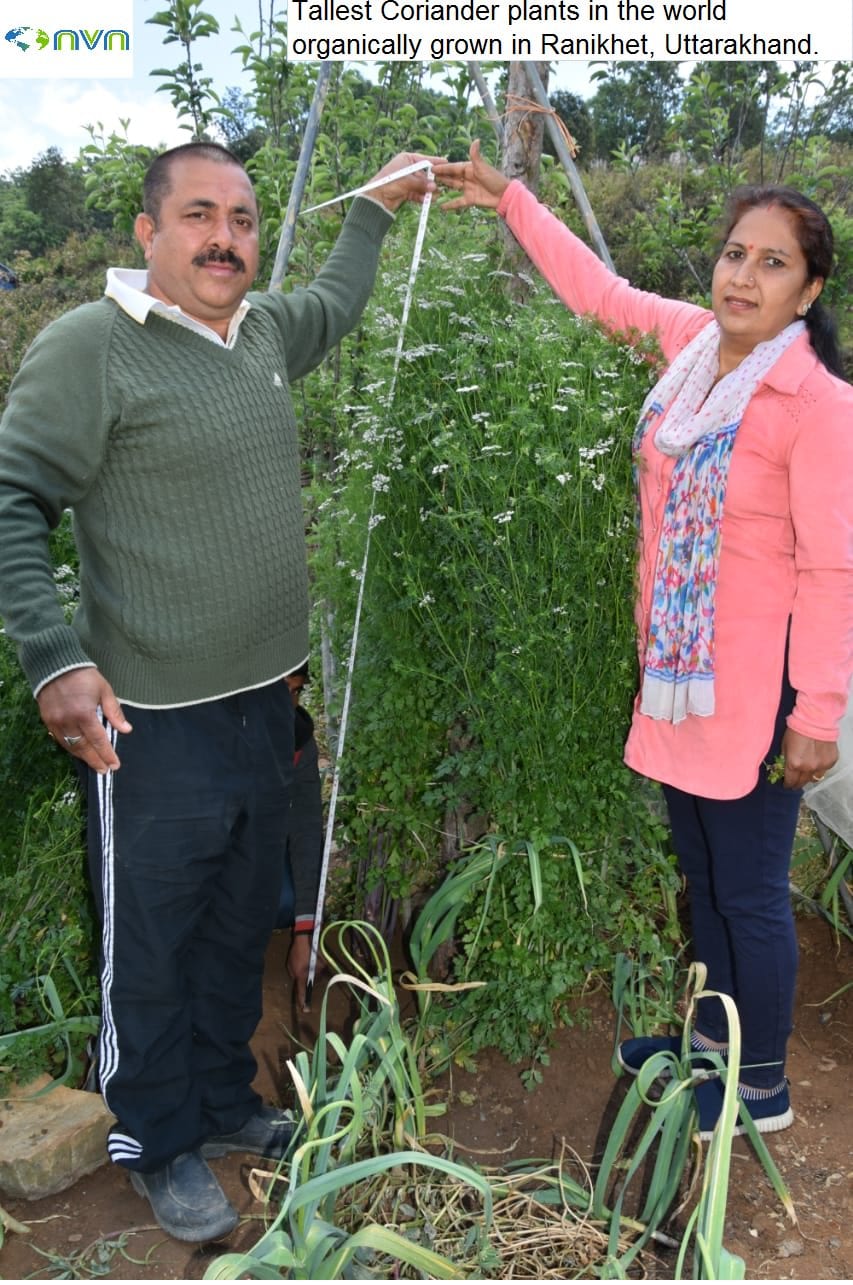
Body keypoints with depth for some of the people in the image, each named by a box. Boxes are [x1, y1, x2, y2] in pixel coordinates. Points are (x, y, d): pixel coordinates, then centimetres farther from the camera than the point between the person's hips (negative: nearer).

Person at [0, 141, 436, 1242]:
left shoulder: (263, 331, 10)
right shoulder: (89, 346, -12)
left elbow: (336, 301, 33)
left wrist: (376, 207, 40)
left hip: (263, 699, 7)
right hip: (152, 718, -7)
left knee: (241, 923, 21)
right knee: (151, 944, 10)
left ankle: (225, 1102, 42)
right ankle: (159, 1148, 32)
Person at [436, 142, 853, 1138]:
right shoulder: (693, 341, 2)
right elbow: (599, 290, 18)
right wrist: (509, 200, 18)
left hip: (754, 683, -7)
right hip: (676, 667, 7)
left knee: (750, 890, 7)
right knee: (701, 869, 21)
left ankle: (761, 1086, 29)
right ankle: (715, 1033, 44)